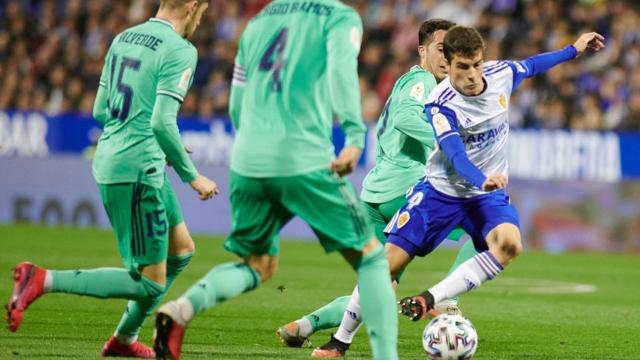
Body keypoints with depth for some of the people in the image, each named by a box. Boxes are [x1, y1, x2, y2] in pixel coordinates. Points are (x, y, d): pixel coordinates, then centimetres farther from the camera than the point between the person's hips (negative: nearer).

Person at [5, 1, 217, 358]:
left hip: (110, 163, 9)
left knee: (181, 250, 22)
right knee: (149, 284, -4)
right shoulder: (180, 51, -13)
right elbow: (162, 123, -22)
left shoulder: (123, 38, 11)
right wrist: (192, 176, -11)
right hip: (139, 171, -9)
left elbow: (101, 111, 16)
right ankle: (44, 280, -12)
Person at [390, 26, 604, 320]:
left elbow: (530, 66, 16)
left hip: (487, 195, 3)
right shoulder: (440, 105, -23)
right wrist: (482, 180, -56)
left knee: (509, 244, -31)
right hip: (442, 189, -3)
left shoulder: (501, 74, -9)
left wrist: (573, 50, 26)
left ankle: (429, 299, -28)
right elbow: (456, 156, -36)